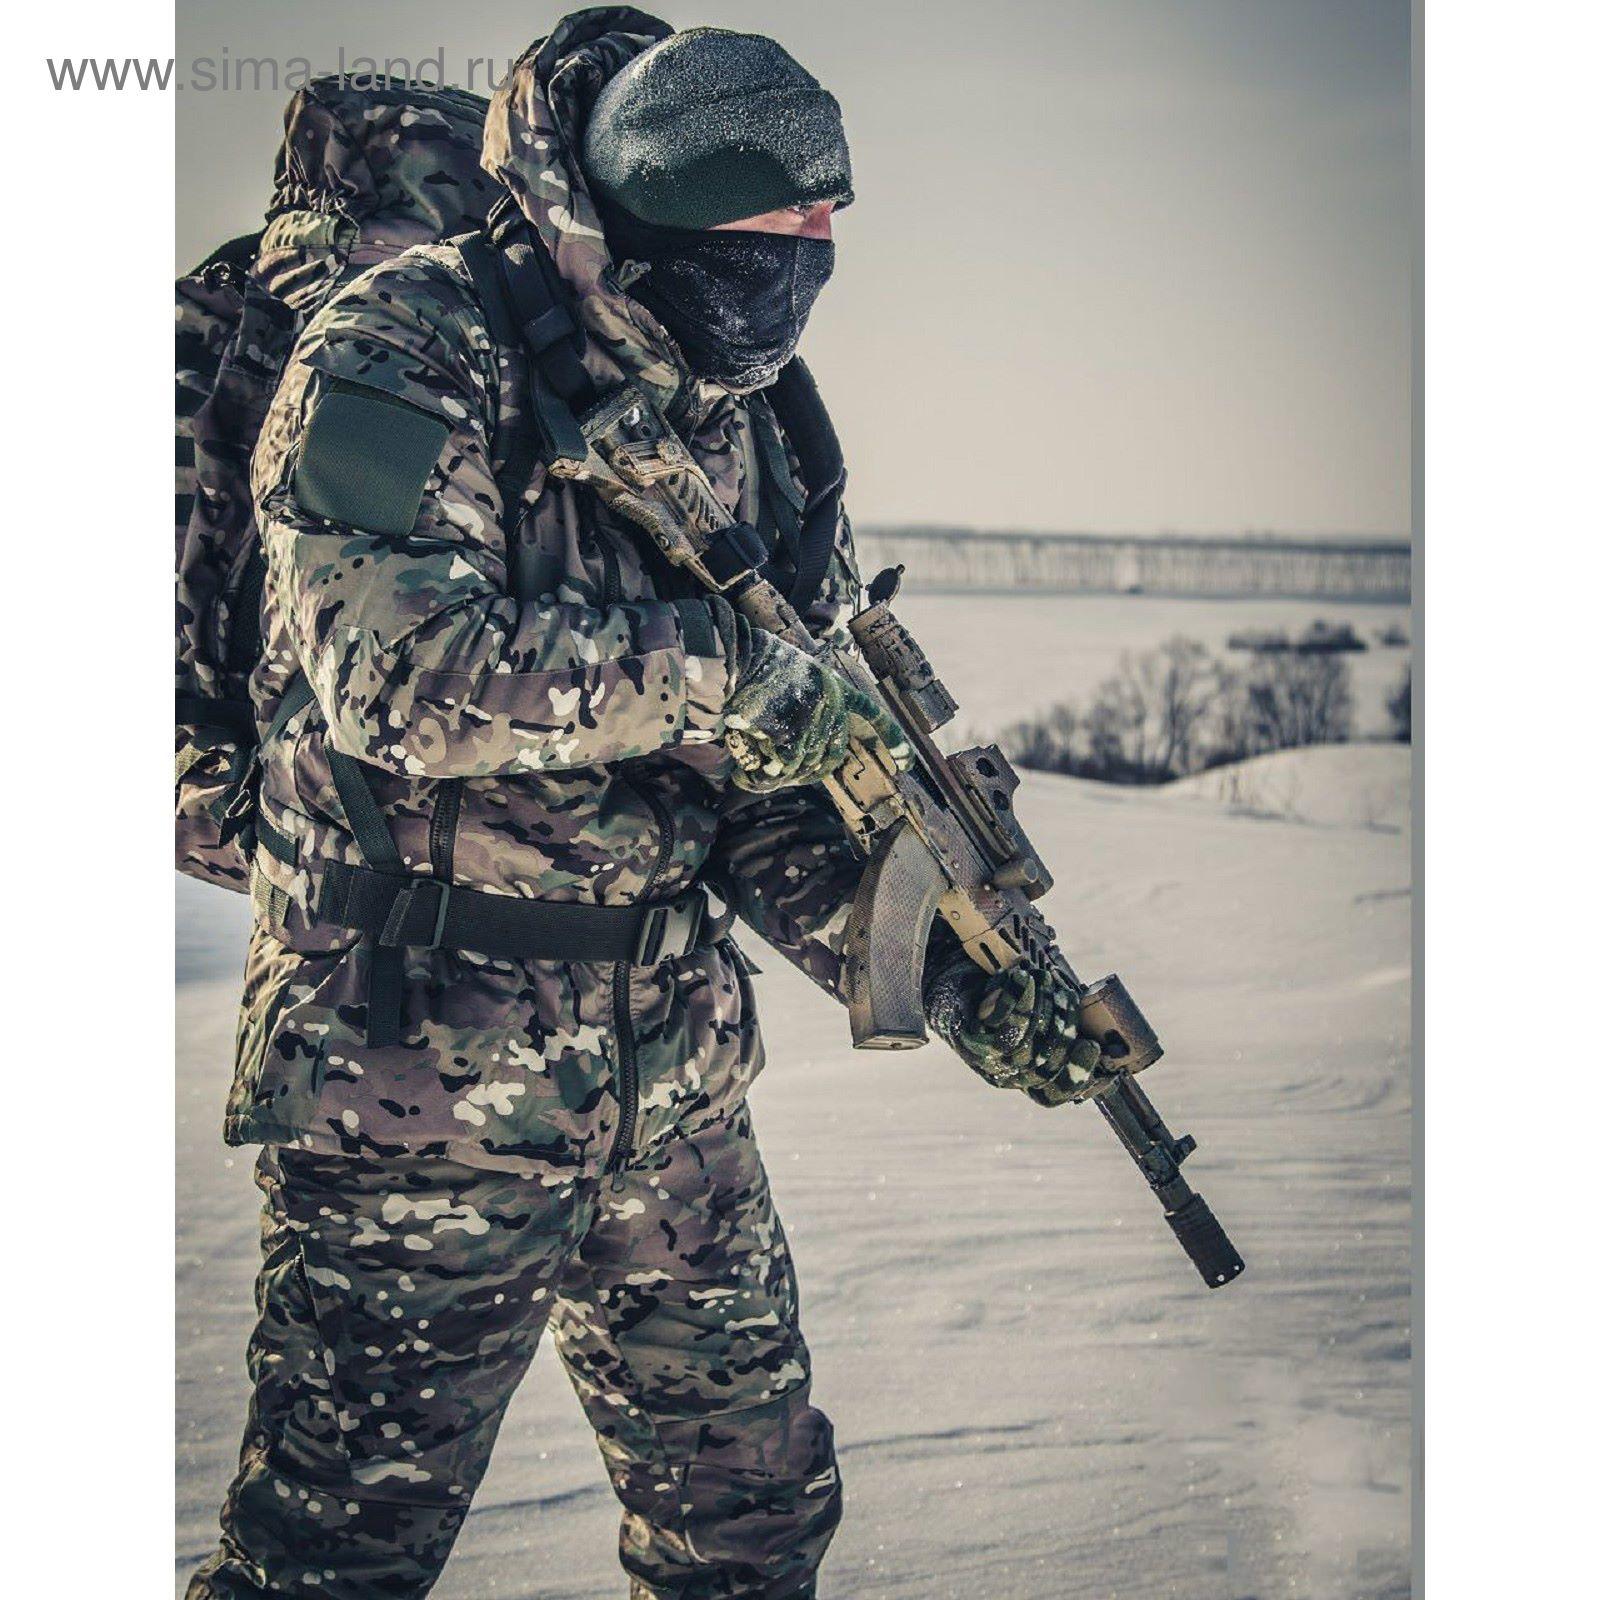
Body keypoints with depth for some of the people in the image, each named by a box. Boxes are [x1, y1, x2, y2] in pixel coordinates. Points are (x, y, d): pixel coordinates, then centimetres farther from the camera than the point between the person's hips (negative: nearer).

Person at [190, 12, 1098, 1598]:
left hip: (670, 1084, 7)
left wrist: (952, 976, -4)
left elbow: (763, 802, 9)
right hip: (421, 1091, -7)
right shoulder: (404, 354, -13)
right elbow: (403, 667, -29)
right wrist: (720, 670, -21)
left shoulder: (727, 426, 8)